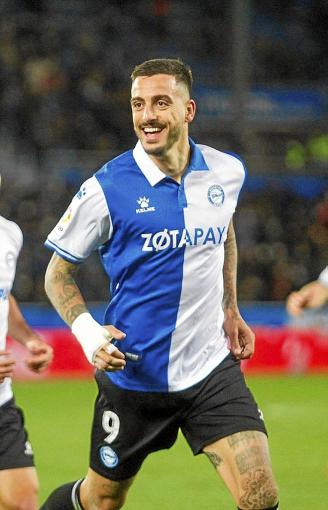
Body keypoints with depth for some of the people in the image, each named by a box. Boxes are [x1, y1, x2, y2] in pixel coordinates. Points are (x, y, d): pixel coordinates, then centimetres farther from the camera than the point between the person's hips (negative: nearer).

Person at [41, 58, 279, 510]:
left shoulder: (227, 172, -1)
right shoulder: (106, 189, -12)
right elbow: (58, 272, -2)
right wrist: (87, 332, -18)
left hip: (212, 371, 2)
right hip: (133, 376, -2)